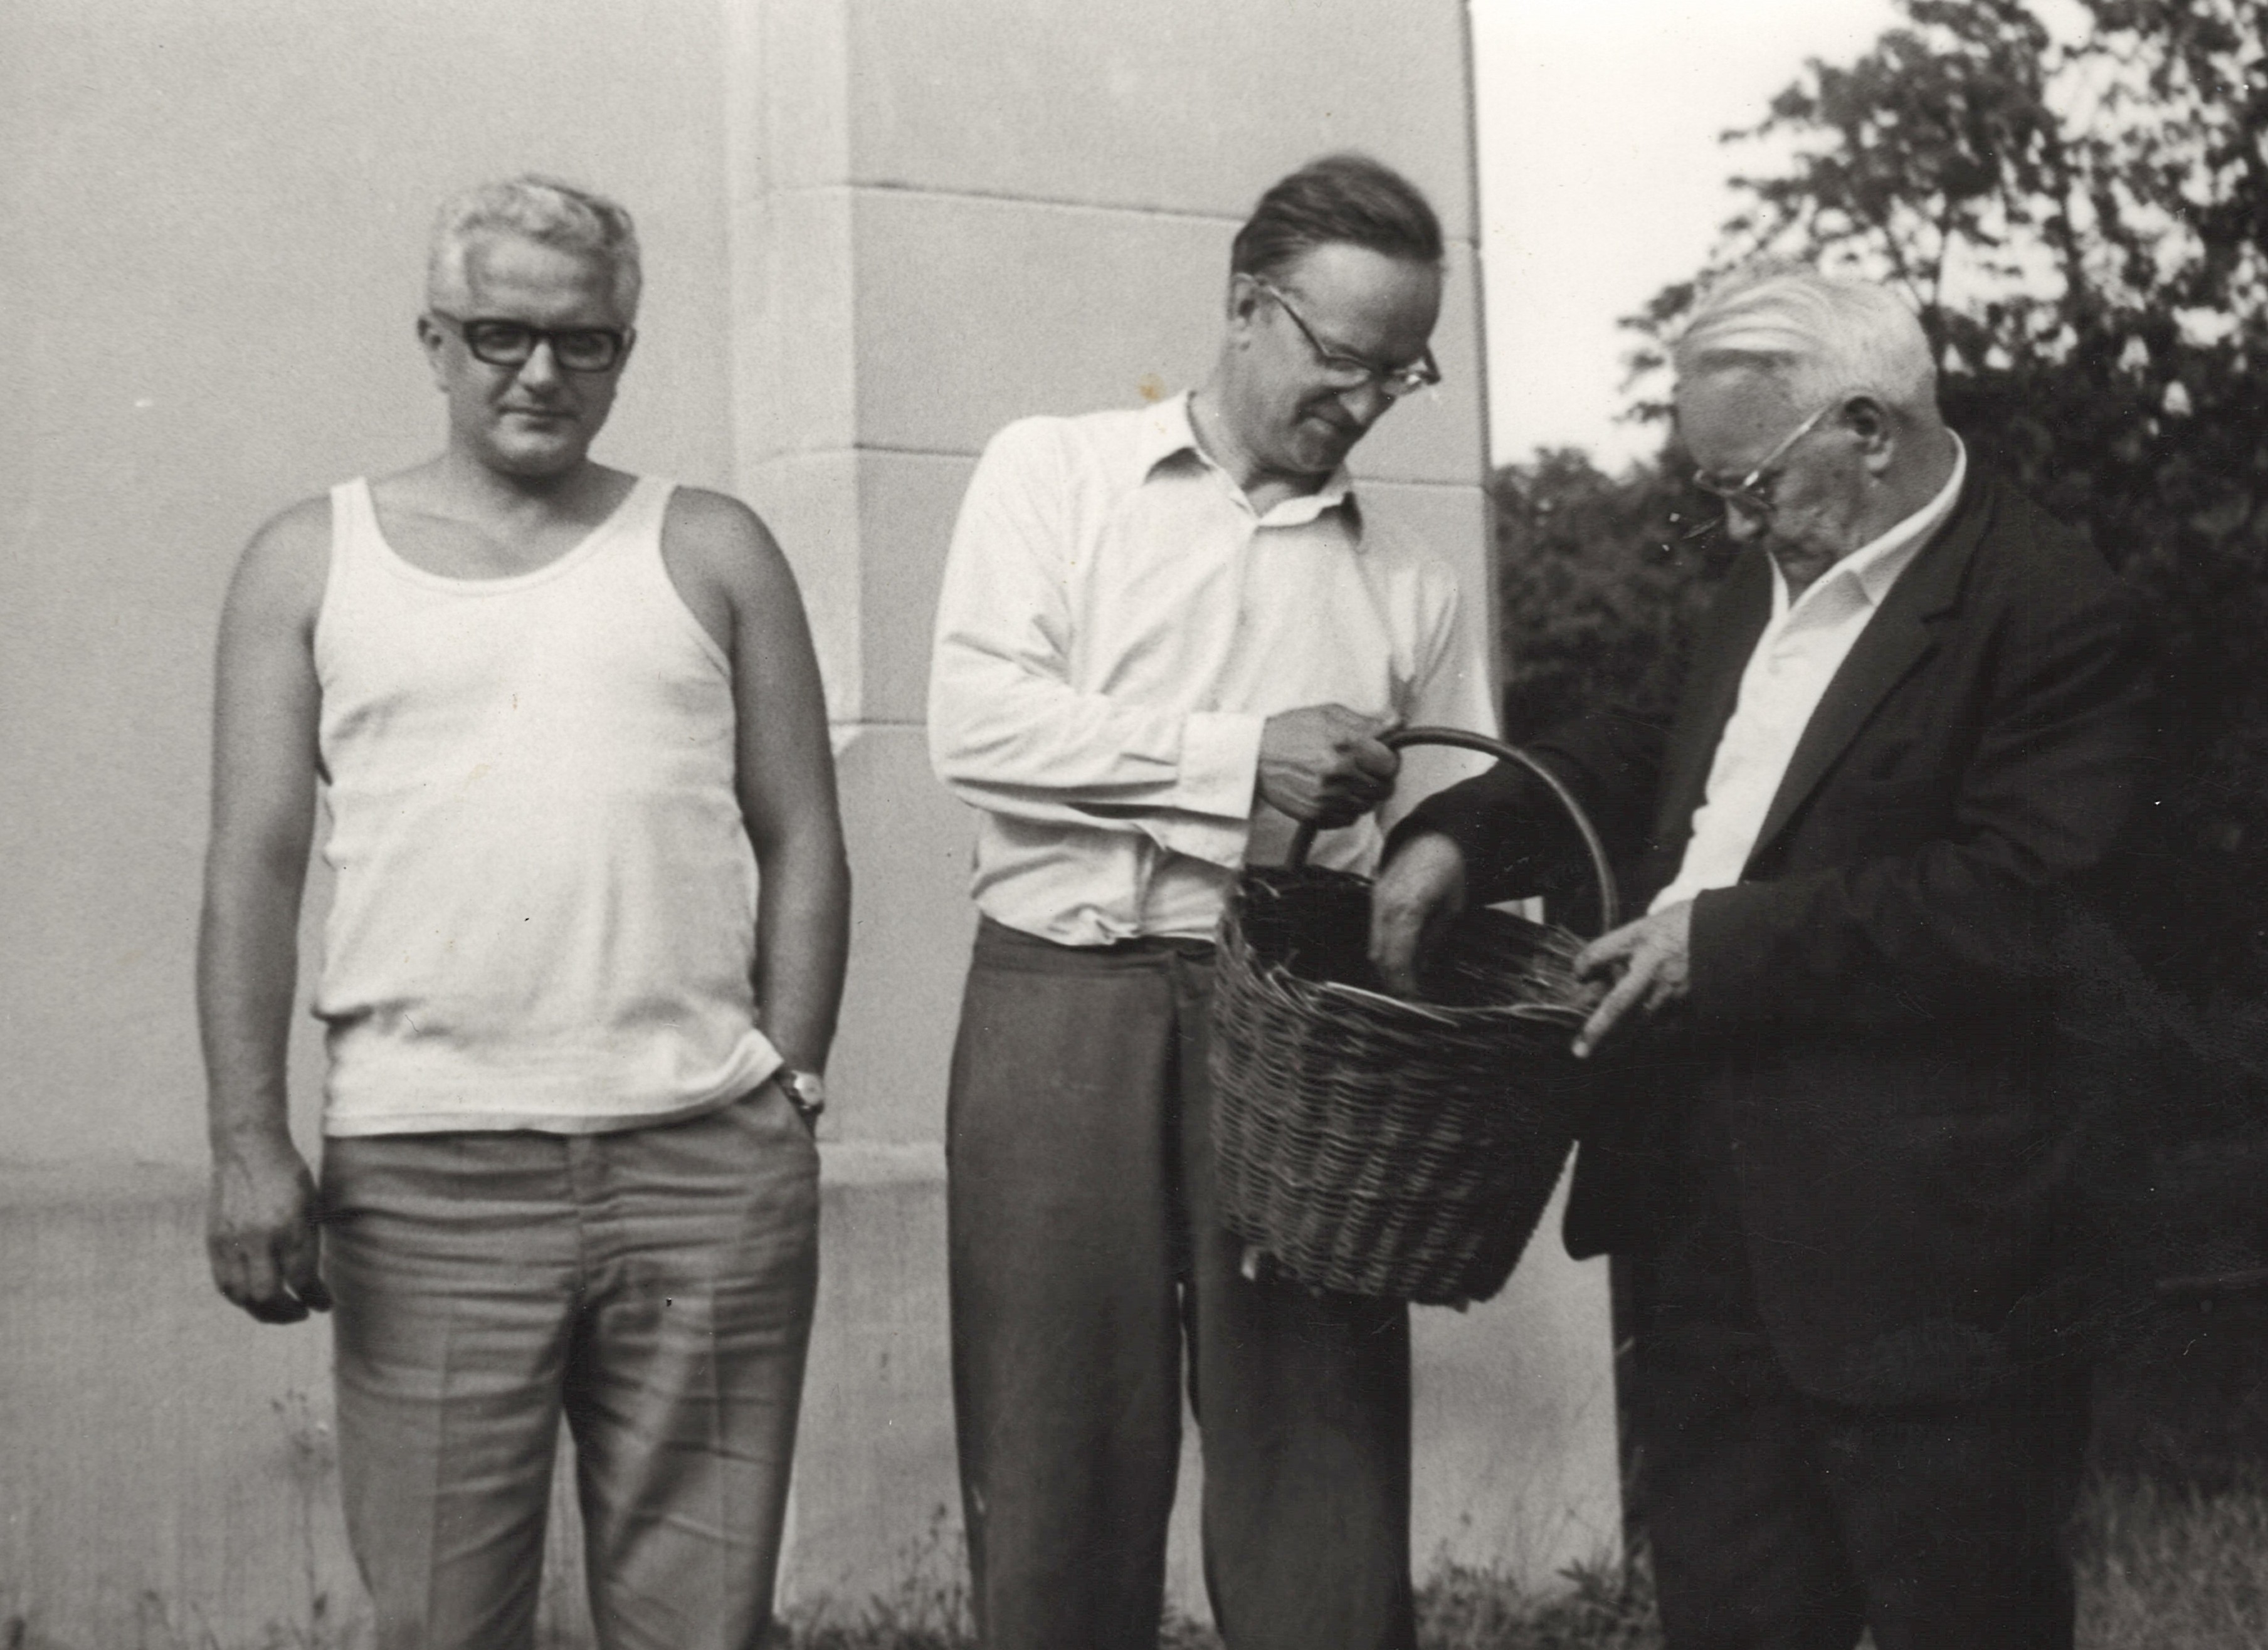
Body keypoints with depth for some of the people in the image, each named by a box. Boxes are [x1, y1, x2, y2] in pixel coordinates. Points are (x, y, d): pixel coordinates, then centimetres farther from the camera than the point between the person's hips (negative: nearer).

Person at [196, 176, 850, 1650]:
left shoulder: (711, 552, 12)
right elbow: (255, 864, 5)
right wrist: (251, 1142, -4)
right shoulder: (312, 560, 10)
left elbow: (804, 847, 10)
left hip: (709, 1164, 1)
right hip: (424, 1175, 0)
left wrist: (789, 1091, 0)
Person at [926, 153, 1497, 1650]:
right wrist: (1241, 758, -13)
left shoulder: (1412, 591, 15)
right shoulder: (1054, 474, 8)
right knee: (1062, 1464, 2)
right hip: (1067, 1011, -2)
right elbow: (980, 722, -6)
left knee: (1318, 1459, 0)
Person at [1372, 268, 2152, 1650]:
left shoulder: (2051, 612, -14)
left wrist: (1728, 938, -20)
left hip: (1902, 1228, -8)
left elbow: (2009, 902, -22)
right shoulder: (1775, 573, 14)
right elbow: (1653, 753, 25)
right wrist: (1464, 836, 9)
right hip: (1715, 1199, 8)